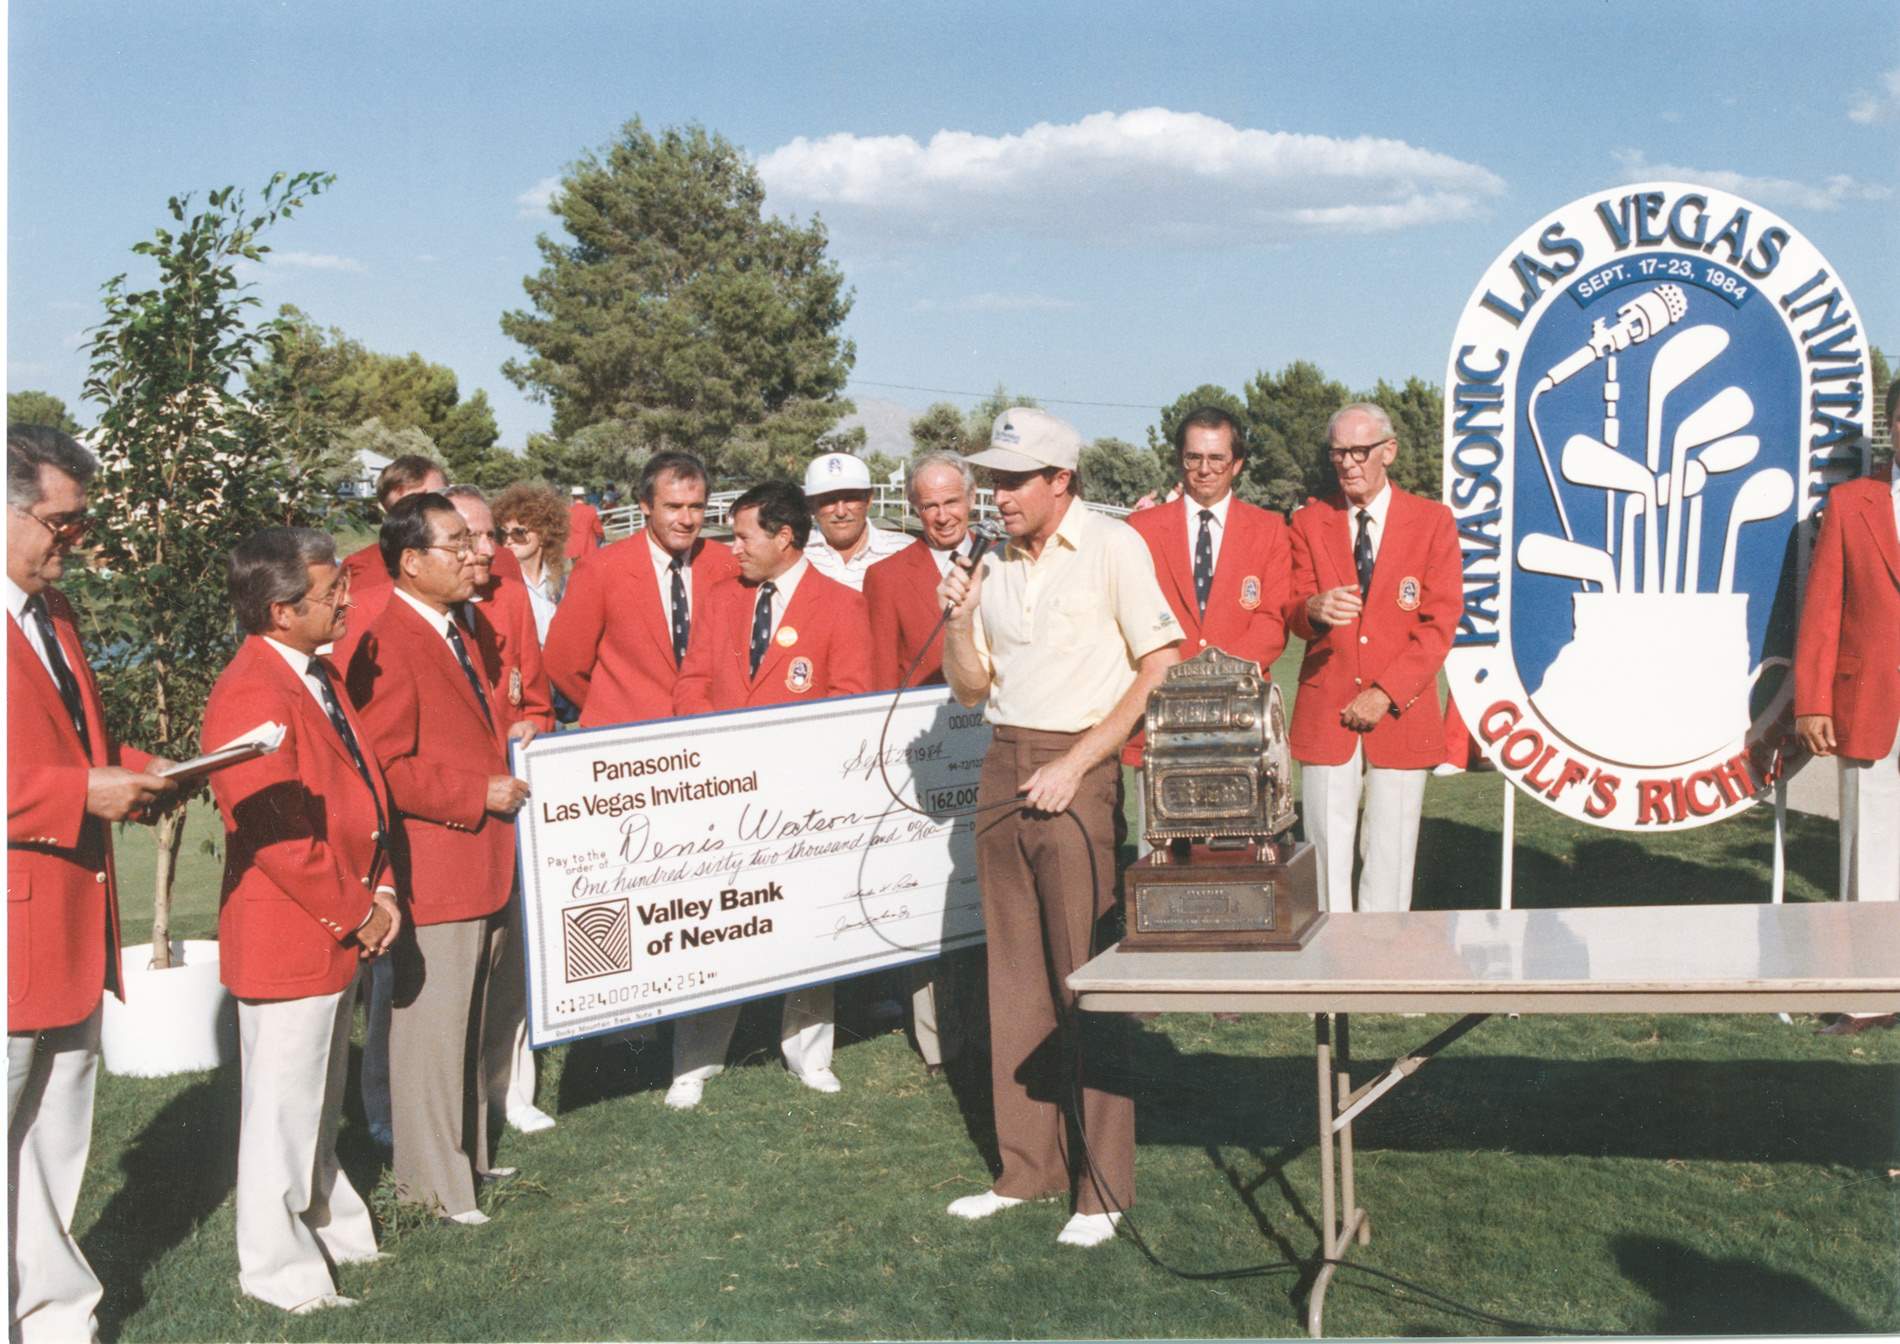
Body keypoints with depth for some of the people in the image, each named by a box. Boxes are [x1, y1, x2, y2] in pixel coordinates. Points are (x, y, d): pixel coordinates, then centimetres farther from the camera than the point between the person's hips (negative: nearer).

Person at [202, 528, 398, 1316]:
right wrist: (354, 914, -15)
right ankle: (280, 1270, 20)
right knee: (284, 1106, 5)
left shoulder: (315, 675, 9)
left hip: (338, 929, 10)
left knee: (320, 1099, 23)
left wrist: (379, 893, 5)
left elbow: (359, 790, 15)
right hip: (288, 939, -9)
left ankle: (328, 1223, 40)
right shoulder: (251, 697, -23)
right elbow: (277, 833, -25)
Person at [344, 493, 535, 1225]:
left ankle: (467, 1148, 33)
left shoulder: (470, 627, 14)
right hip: (431, 871, -9)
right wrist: (480, 795, -19)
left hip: (487, 861, 9)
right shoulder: (386, 644, -17)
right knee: (431, 1021, 0)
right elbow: (387, 768, -21)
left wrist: (514, 737, 8)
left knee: (471, 1018, 19)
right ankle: (433, 1180, 13)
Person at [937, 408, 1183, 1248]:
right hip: (1003, 770, 6)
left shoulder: (1112, 547, -5)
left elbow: (1162, 670, -10)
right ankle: (1027, 1167, 20)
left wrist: (1076, 763, -14)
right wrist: (959, 623, -4)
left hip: (1080, 774, -6)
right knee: (1016, 979, 10)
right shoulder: (996, 564, 13)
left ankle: (1104, 1186, 4)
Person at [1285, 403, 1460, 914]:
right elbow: (1293, 614, 4)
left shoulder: (1432, 521, 5)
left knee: (1390, 857, 1)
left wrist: (1385, 695, -9)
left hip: (1401, 715, -1)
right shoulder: (1309, 522, 10)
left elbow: (1440, 622, 0)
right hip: (1325, 714, 1)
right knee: (1326, 855, -1)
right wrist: (1312, 609, -22)